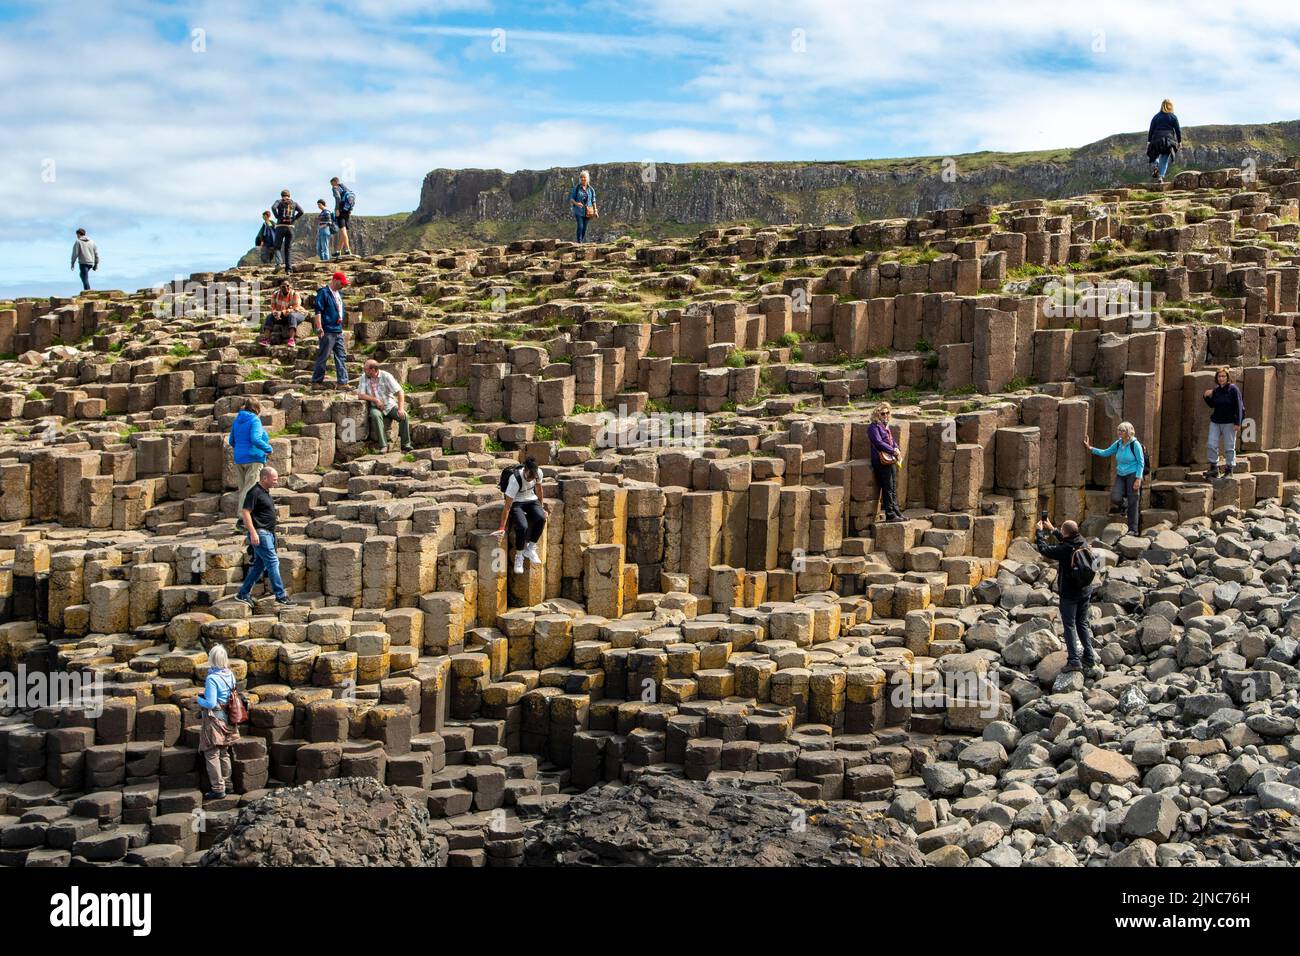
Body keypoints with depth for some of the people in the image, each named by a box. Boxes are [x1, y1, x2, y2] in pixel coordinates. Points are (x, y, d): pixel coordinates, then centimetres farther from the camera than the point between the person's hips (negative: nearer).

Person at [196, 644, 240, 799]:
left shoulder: (212, 678, -22)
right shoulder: (230, 675, 0)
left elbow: (210, 703, -24)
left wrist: (198, 699, -6)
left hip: (214, 720, -7)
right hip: (227, 720, 7)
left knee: (212, 755, 1)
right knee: (224, 753, 19)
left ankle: (218, 789, 3)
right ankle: (226, 782, 29)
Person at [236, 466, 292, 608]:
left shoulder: (265, 492, 16)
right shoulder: (255, 492, -14)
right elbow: (245, 512, -19)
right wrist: (253, 532, -24)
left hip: (268, 533, 10)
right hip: (260, 533, -10)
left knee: (259, 565, 12)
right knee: (272, 562, -11)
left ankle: (243, 594, 18)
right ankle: (280, 597, -10)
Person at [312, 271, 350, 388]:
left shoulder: (338, 294, 17)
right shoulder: (323, 292, -9)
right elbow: (318, 310, -14)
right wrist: (319, 328, -20)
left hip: (338, 331, 8)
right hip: (327, 331, -8)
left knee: (341, 357, 5)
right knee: (322, 357, -2)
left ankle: (343, 382, 6)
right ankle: (317, 381, 6)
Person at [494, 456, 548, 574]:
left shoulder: (538, 473, -17)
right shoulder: (515, 480, -31)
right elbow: (507, 505, -27)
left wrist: (541, 507, 16)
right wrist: (502, 528, -25)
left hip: (531, 500, 5)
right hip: (516, 502, -4)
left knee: (541, 518, -27)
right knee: (523, 526, -32)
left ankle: (530, 548, -7)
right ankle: (519, 556, -7)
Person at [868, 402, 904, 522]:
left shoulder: (885, 426, 18)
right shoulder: (874, 427, -9)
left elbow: (892, 440, 23)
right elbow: (879, 443, -19)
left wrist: (897, 448, 2)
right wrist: (893, 451, -18)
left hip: (891, 461, 9)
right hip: (882, 461, -9)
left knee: (893, 489, 13)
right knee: (888, 489, -6)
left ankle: (896, 511, 19)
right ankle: (890, 515, -2)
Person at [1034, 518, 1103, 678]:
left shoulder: (1064, 550, -23)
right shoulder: (1083, 543, -3)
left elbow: (1044, 549, -14)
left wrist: (1040, 531, 0)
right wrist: (1052, 530, 25)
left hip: (1069, 594, -6)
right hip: (1085, 591, 6)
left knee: (1069, 625, 3)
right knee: (1082, 624, 16)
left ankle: (1073, 660, -1)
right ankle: (1090, 659, 17)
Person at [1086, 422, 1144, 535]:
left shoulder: (1135, 444, -10)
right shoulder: (1118, 443, 7)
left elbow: (1141, 462, -9)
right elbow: (1105, 453, 17)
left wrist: (1138, 479, -15)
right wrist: (1091, 448, 9)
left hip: (1132, 475, -5)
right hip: (1120, 475, 5)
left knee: (1132, 503, -3)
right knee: (1115, 498, -14)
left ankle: (1133, 529, 5)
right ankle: (1125, 505, 22)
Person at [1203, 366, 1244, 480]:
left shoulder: (1233, 389, -8)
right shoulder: (1215, 390, 8)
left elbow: (1238, 407, -10)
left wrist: (1237, 423, -15)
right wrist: (1207, 397, 2)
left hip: (1229, 423, -5)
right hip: (1215, 421, 6)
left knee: (1229, 447, 1)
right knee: (1211, 445, 0)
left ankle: (1229, 469, 10)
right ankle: (1213, 468, 10)